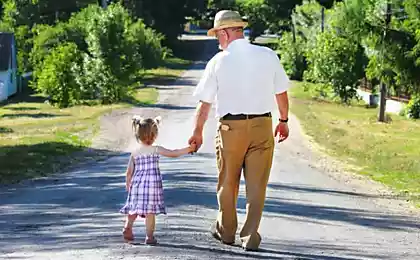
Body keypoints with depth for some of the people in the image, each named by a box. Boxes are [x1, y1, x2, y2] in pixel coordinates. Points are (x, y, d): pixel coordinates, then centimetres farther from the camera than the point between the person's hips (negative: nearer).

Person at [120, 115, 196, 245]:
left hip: (137, 184, 3)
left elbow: (129, 172, 6)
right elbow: (173, 153, -5)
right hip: (152, 183, -3)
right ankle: (149, 236, 1)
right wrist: (188, 149, 4)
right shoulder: (156, 150, -7)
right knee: (150, 211, 0)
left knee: (134, 209, 13)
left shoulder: (134, 153, 4)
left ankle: (127, 226, -6)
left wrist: (128, 186, 18)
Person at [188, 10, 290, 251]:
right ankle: (250, 235, 4)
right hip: (263, 125, 1)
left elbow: (205, 102, 1)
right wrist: (284, 120, 21)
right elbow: (281, 93, 6)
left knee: (228, 183, 17)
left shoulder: (218, 61, -5)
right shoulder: (268, 56, -1)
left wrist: (198, 132, 13)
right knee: (256, 184, 7)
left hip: (231, 127, -1)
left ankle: (226, 231, 32)